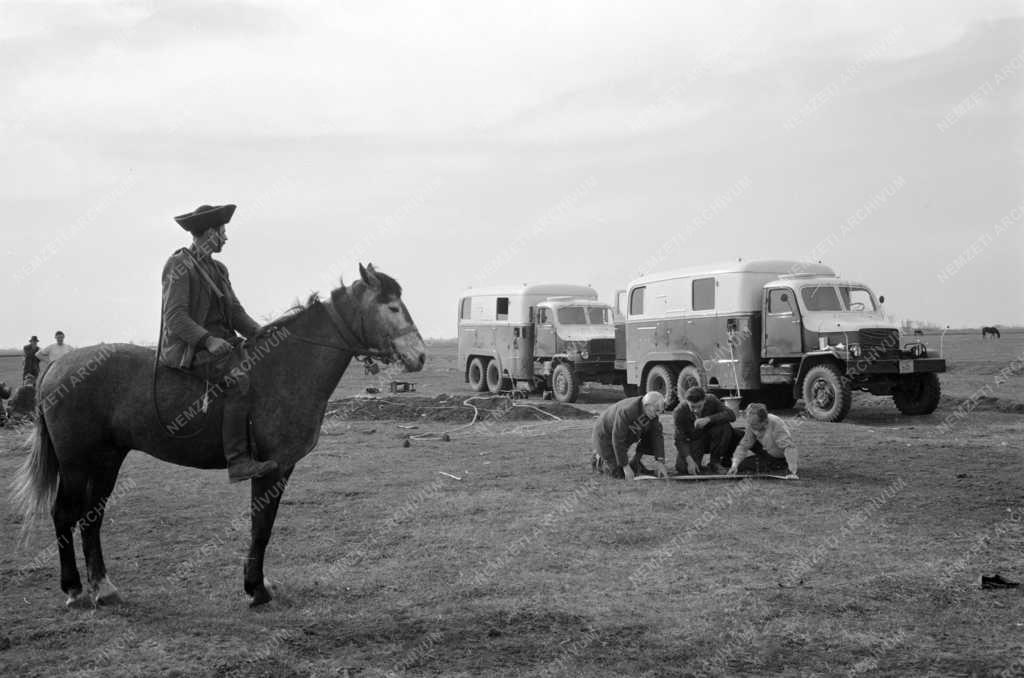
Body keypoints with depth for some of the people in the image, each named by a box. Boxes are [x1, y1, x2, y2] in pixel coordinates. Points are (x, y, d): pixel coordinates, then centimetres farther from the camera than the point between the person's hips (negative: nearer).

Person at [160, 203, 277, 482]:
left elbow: (235, 311, 16)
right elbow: (175, 318, -15)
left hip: (222, 342, 9)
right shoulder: (179, 267, -7)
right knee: (240, 380, -29)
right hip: (190, 347, -9)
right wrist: (207, 340, -28)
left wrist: (261, 334, 0)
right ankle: (238, 462, -33)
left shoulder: (217, 269, 19)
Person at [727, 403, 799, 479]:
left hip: (779, 457, -6)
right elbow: (744, 446, -11)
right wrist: (734, 465, -24)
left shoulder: (776, 425, -36)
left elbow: (789, 447, -42)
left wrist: (793, 473, -50)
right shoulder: (752, 425, -18)